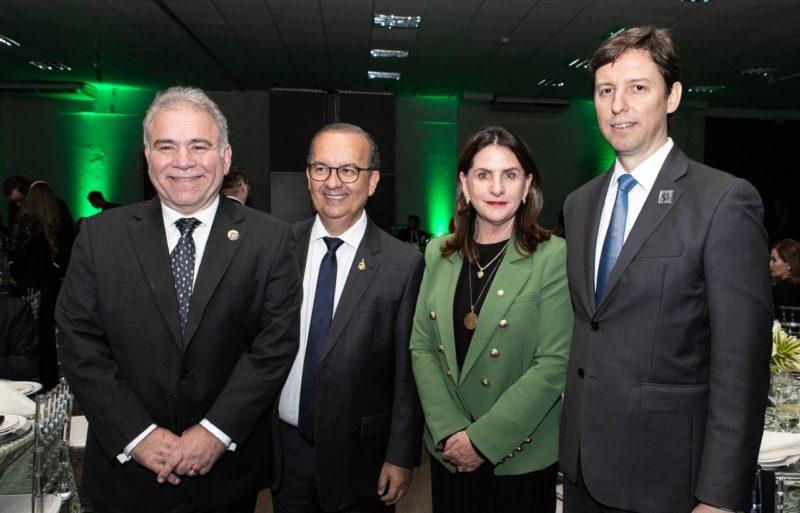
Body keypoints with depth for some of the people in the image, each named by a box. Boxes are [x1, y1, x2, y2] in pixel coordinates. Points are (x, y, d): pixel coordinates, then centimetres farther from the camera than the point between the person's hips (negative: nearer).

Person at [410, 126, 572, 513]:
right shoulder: (439, 254, 2)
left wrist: (483, 439, -16)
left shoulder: (554, 257, -11)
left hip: (520, 456, -3)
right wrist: (449, 432, -10)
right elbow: (421, 347, 1)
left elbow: (554, 364, -15)